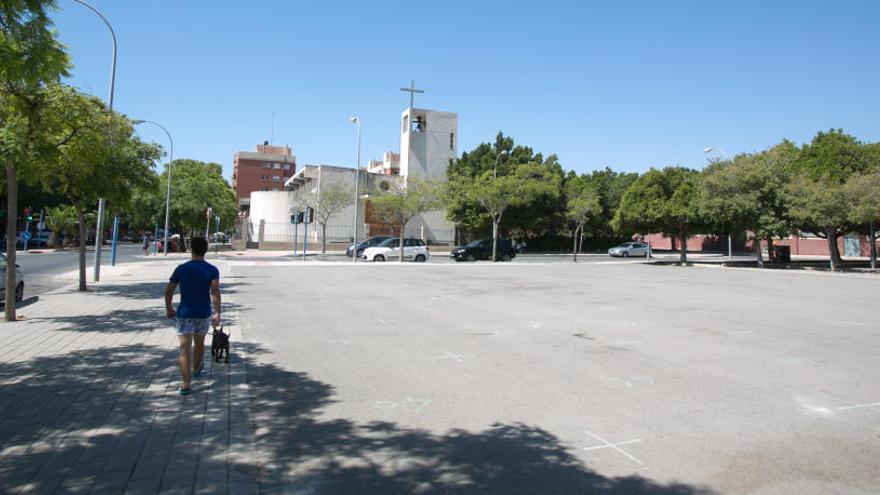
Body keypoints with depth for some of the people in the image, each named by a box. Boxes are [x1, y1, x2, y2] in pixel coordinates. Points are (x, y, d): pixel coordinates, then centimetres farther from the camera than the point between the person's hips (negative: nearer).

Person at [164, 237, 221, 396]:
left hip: (184, 313, -1)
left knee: (185, 348, -5)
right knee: (199, 343, 23)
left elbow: (169, 290, 1)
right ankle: (196, 369, 48)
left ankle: (186, 384, -14)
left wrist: (169, 308, 14)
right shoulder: (212, 270, -5)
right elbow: (215, 291, -18)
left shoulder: (181, 268, -1)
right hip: (204, 314, 1)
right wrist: (217, 313, -18)